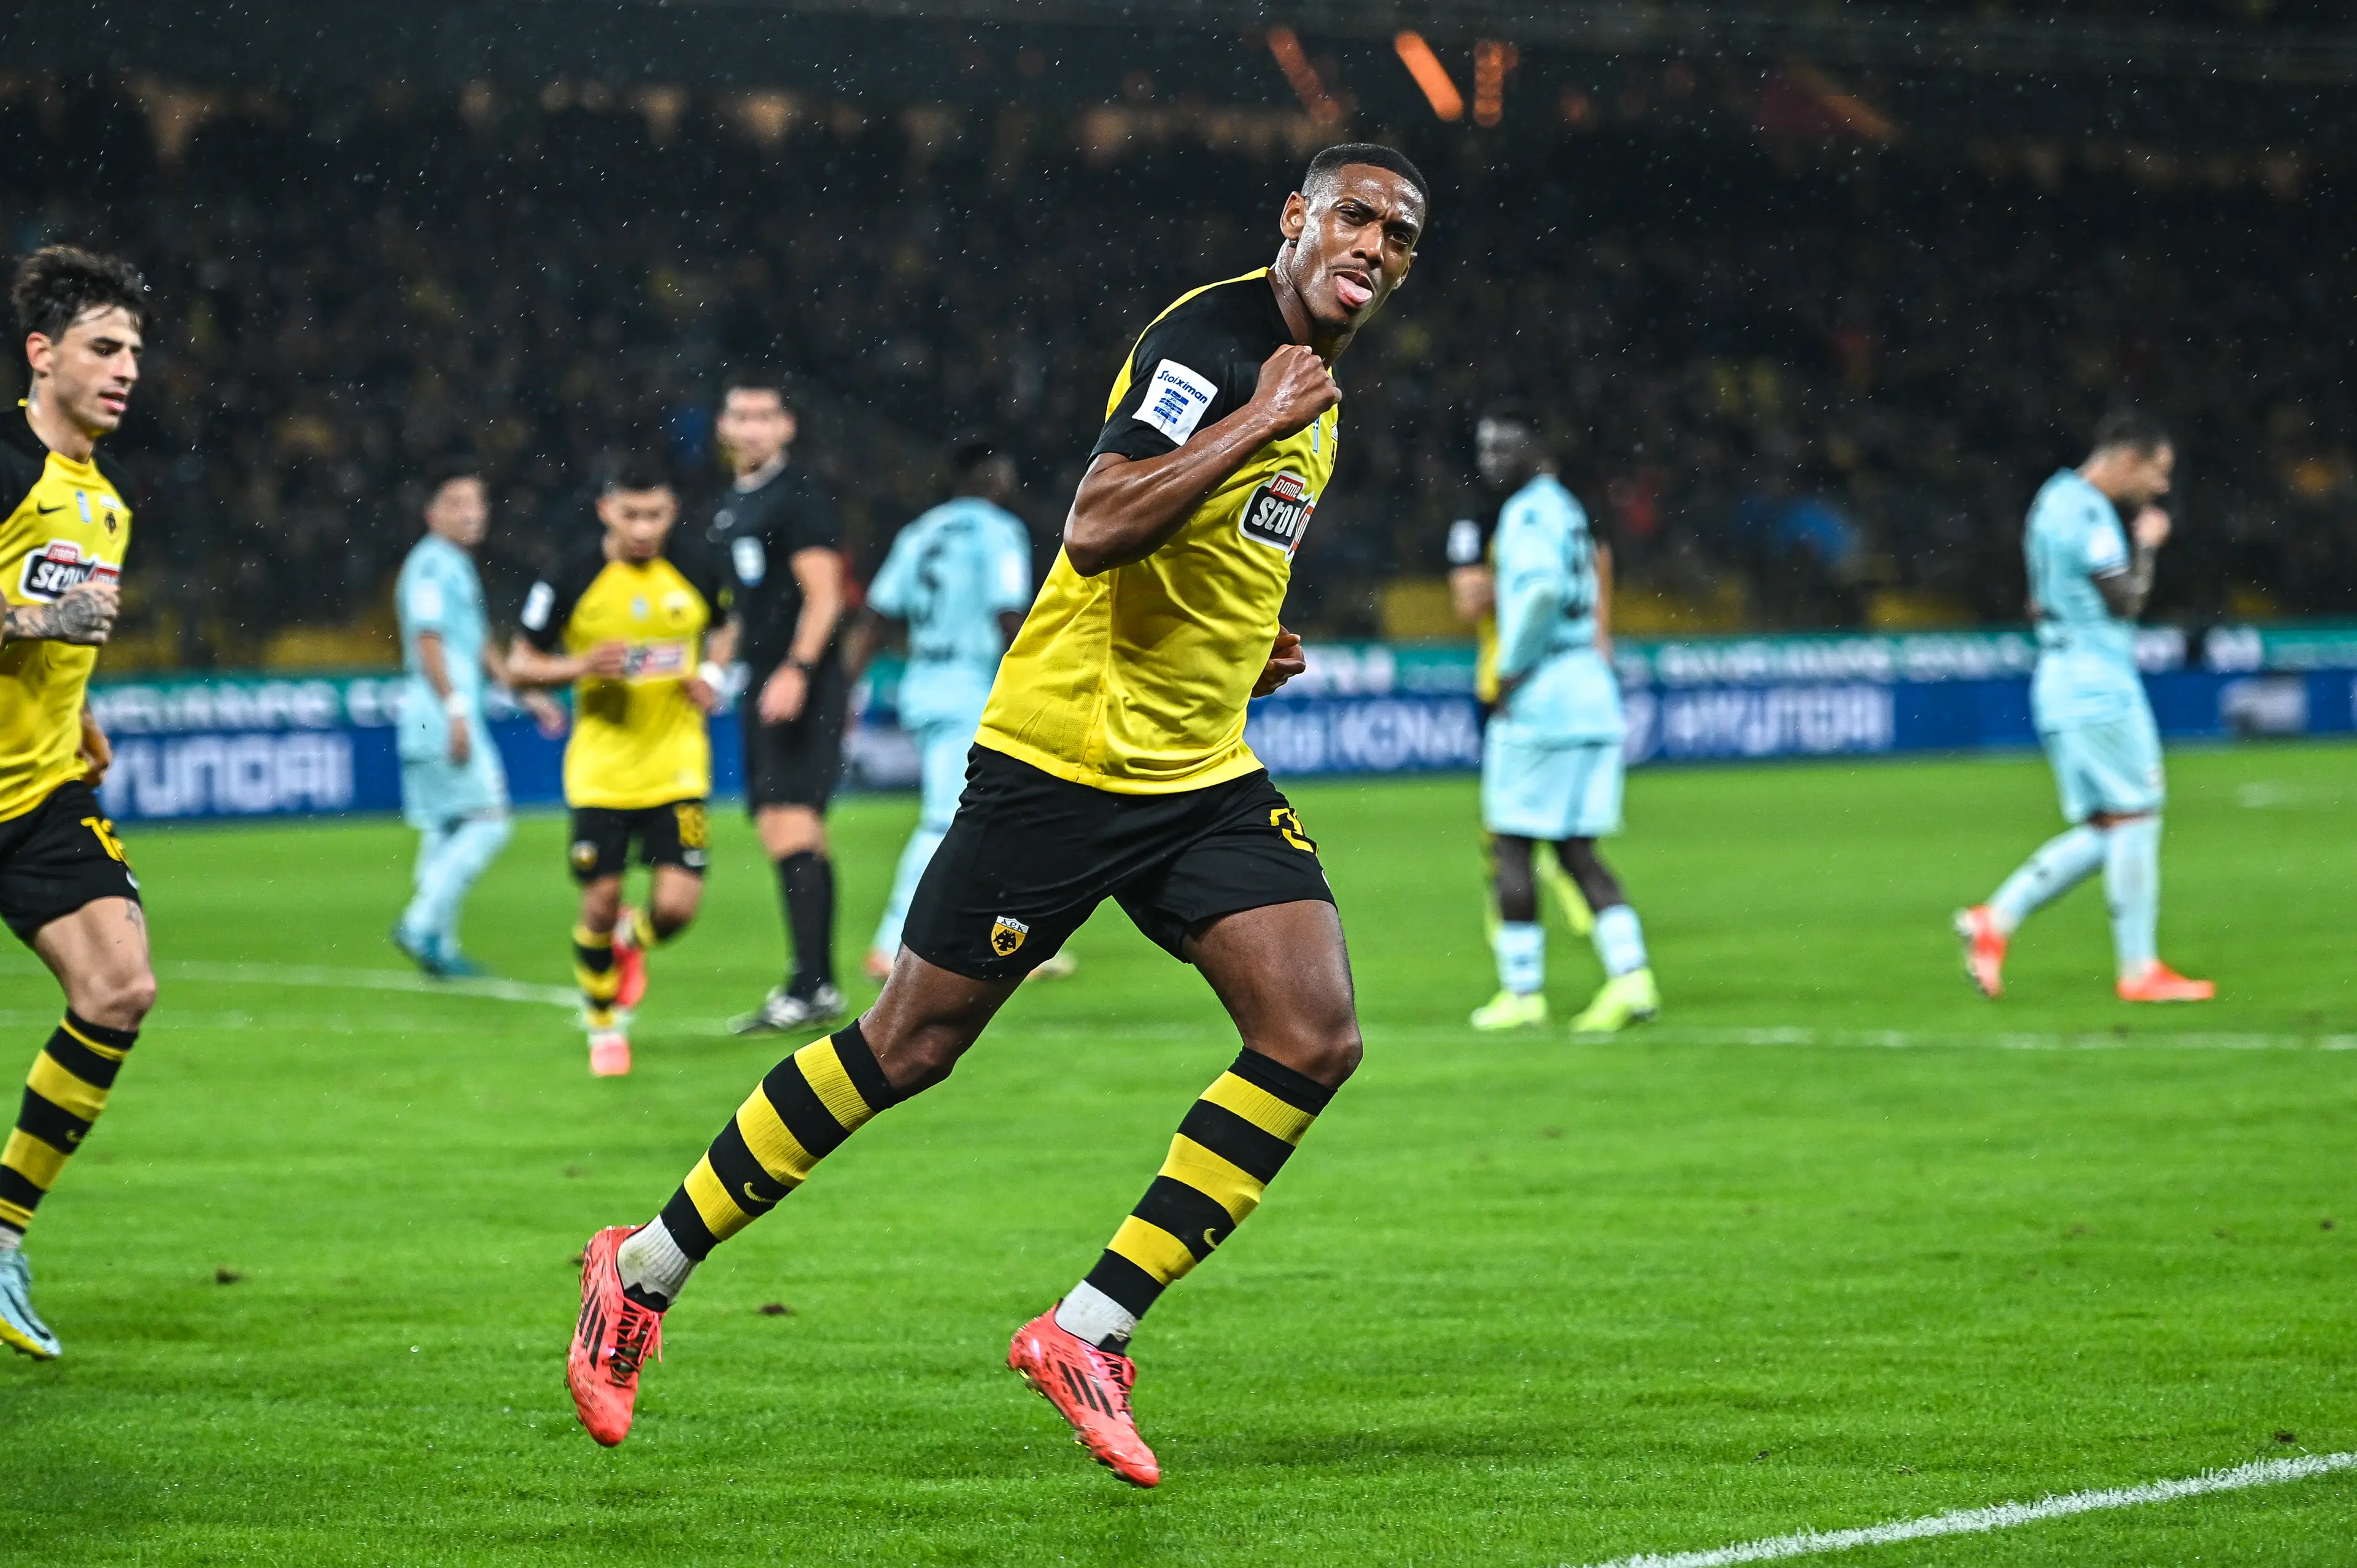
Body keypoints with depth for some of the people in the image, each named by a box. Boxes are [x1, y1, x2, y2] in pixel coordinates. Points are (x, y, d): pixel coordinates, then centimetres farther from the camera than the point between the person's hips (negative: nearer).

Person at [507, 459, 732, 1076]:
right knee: (601, 902, -3)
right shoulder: (572, 579, -10)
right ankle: (603, 1024, 23)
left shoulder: (695, 564, -4)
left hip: (676, 765, 1)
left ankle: (634, 939, 28)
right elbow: (520, 664, -2)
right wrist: (582, 666, -20)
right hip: (601, 768, -1)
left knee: (677, 904, -10)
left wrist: (712, 674, -2)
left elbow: (726, 624, 18)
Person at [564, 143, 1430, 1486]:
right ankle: (646, 1271, 17)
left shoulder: (1315, 391, 13)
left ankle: (1092, 1332, -3)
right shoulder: (1209, 340, -16)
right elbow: (1096, 529, -29)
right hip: (1066, 756, -8)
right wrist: (1258, 421, -25)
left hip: (1203, 773, 8)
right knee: (910, 1045, 1)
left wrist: (1243, 645, 13)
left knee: (1315, 1039, -10)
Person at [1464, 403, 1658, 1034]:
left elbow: (1541, 588, -26)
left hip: (1539, 696, -9)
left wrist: (1511, 669, -17)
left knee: (1512, 844, 1)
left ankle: (1522, 991, 4)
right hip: (1594, 691, 9)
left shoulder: (1528, 513, -11)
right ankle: (1630, 975, -5)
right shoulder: (1568, 509, 18)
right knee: (1576, 850, 9)